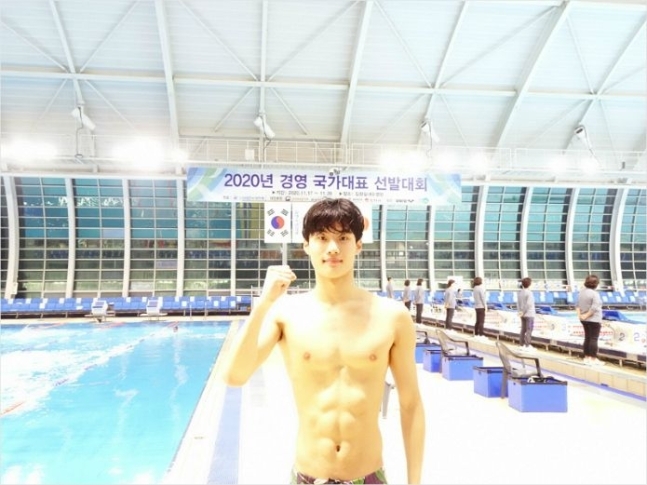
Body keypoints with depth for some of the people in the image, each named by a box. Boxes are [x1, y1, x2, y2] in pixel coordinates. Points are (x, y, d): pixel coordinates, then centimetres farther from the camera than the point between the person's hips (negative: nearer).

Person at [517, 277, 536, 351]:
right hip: (529, 314, -7)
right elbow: (528, 304, -21)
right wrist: (523, 312, -14)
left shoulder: (520, 293, 6)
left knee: (523, 330, 11)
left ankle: (521, 345, 15)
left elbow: (518, 303, 4)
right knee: (529, 330, -3)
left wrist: (520, 311, 0)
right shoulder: (529, 293, -15)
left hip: (523, 315, 7)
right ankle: (527, 346, -2)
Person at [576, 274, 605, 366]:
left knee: (587, 338, 14)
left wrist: (579, 315, 0)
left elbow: (577, 304, 7)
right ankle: (593, 359, 0)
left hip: (585, 320, 8)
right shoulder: (594, 294, -17)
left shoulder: (581, 292, 7)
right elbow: (594, 308, -23)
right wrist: (586, 315, -14)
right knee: (594, 339, -2)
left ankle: (586, 358, 19)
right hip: (594, 320, -8)